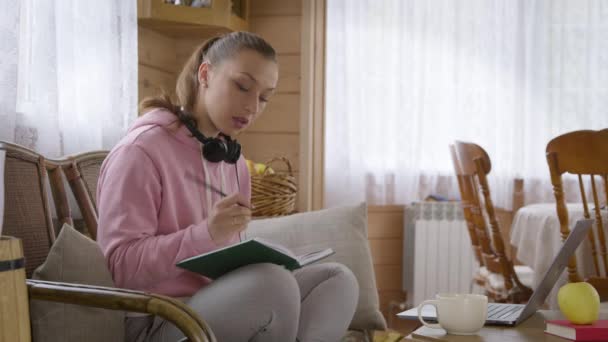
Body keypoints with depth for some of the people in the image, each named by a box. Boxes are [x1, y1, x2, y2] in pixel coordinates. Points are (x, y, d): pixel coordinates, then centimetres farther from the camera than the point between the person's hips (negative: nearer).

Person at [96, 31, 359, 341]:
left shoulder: (234, 160, 14)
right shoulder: (140, 151, -10)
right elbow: (122, 264, -16)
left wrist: (253, 259, -3)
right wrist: (206, 234, -28)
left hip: (222, 308, 8)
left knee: (337, 278, -10)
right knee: (273, 282, -32)